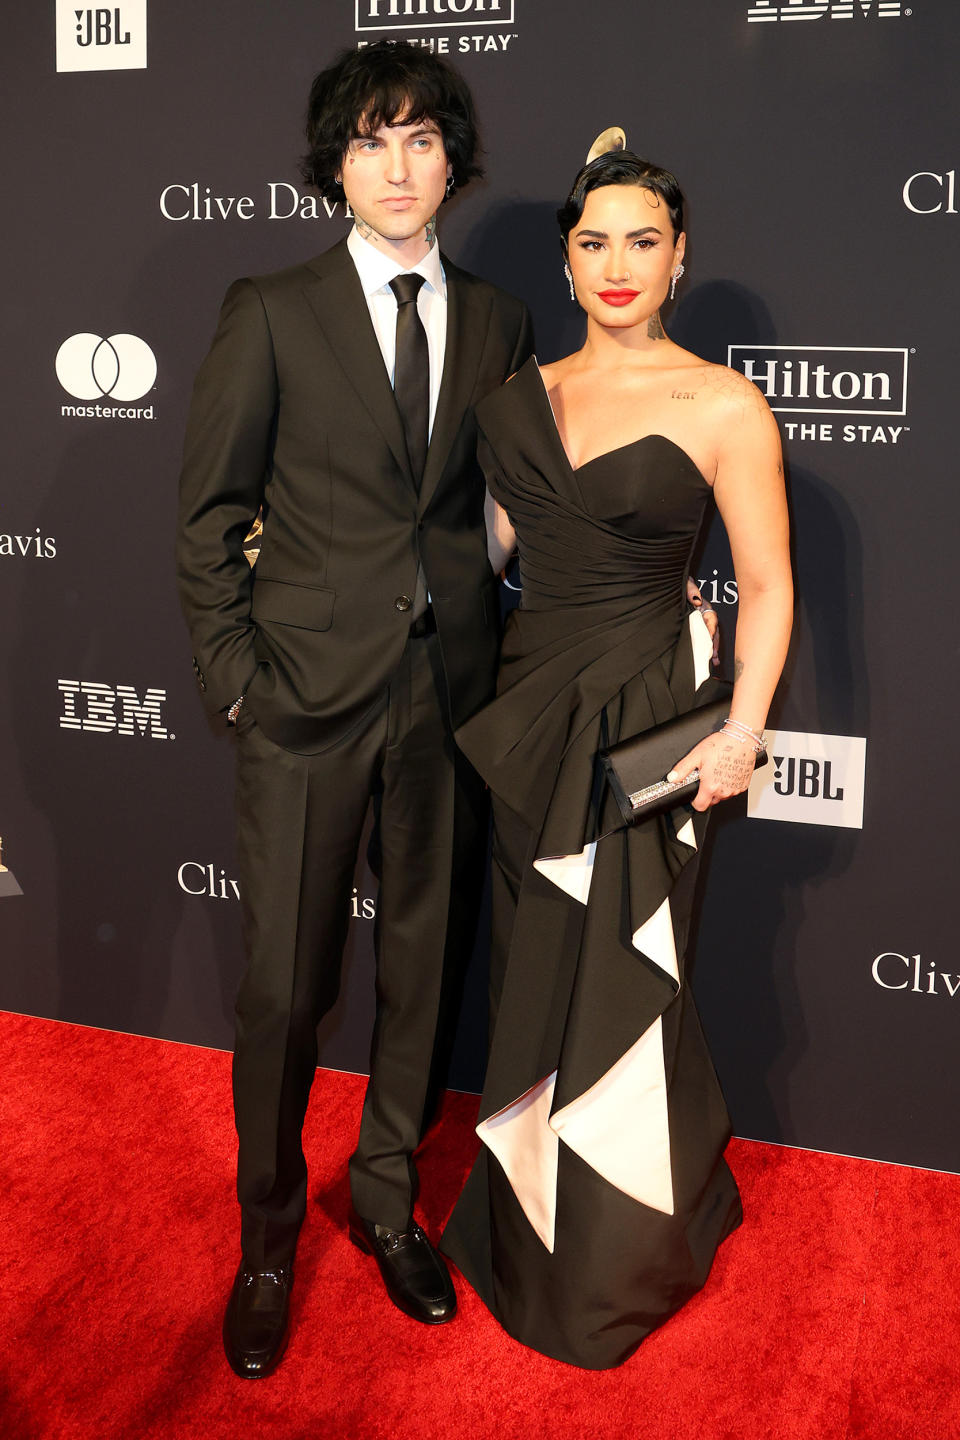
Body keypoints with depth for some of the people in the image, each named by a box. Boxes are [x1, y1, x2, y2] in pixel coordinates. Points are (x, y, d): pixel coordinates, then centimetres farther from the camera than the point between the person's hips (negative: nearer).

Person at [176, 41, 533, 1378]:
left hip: (451, 688, 3)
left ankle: (388, 1196, 34)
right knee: (285, 981, 4)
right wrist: (234, 670, -5)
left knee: (425, 963, 13)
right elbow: (209, 512, 0)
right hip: (310, 687, -3)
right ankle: (268, 1234, 26)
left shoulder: (498, 320, 9)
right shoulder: (272, 312, 0)